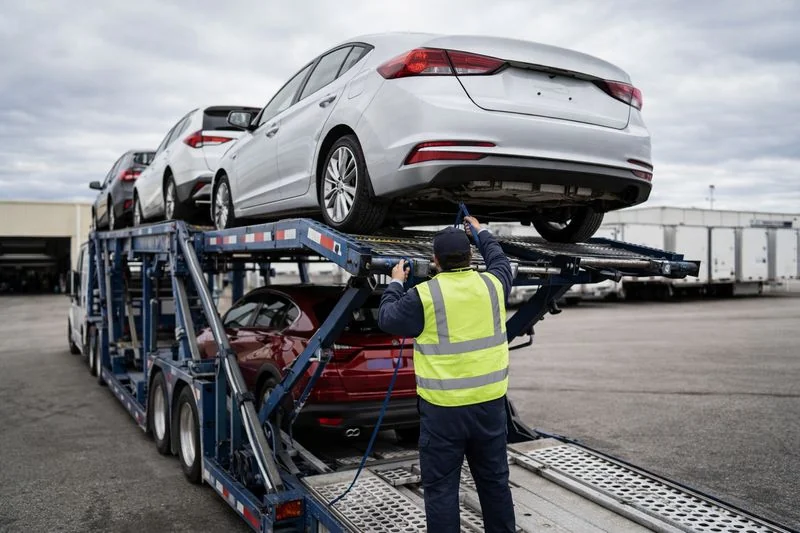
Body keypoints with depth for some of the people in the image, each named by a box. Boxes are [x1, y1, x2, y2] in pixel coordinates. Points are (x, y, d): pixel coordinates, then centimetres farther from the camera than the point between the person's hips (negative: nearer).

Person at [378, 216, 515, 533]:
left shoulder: (425, 295, -12)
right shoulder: (492, 284, 1)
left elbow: (387, 319, 3)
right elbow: (500, 260, 24)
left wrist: (395, 284, 19)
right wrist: (480, 233, 39)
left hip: (443, 408, -4)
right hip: (490, 402, 5)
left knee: (441, 487, 7)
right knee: (494, 480, 19)